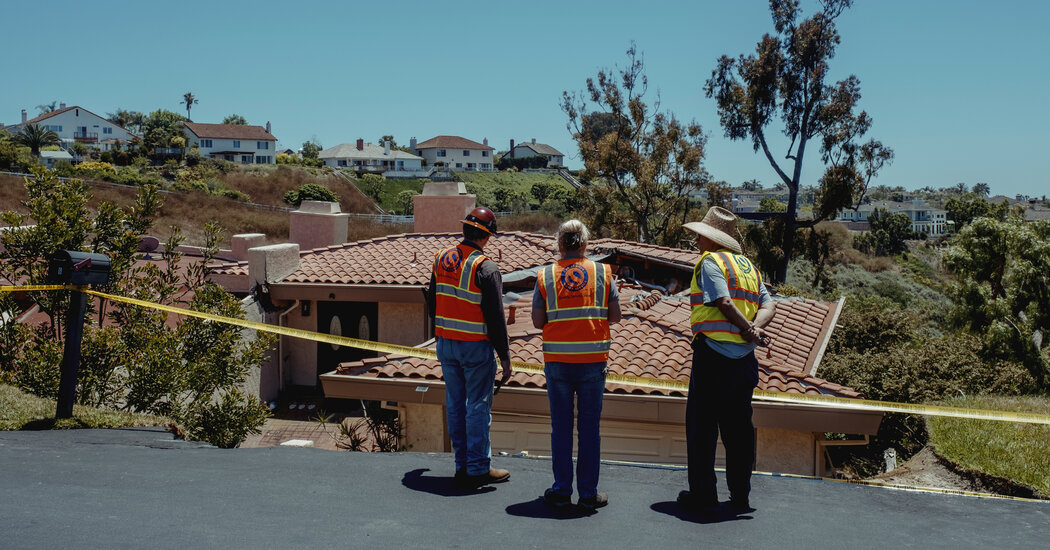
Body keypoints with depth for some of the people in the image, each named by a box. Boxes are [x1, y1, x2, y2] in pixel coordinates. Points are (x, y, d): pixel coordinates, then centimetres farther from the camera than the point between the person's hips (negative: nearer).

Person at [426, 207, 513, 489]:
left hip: (445, 344, 6)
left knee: (455, 403, 12)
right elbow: (495, 316, -15)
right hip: (476, 347, -6)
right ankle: (477, 468, 6)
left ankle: (462, 464, 20)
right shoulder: (486, 268, -16)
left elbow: (432, 302, 13)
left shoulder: (441, 259, 5)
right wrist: (504, 355, -9)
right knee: (478, 405, 1)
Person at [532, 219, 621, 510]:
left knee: (561, 426, 9)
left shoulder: (545, 276, 0)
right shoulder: (602, 272, -1)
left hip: (557, 360, 0)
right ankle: (588, 492, 12)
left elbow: (537, 321, 1)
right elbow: (615, 316, 3)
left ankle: (562, 491, 14)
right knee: (589, 427, 7)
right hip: (593, 359, 0)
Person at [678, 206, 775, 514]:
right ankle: (740, 496, 16)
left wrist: (749, 330, -6)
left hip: (712, 353, -7)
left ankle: (703, 495, 6)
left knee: (702, 425, 2)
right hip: (744, 358, 7)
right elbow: (768, 305, 7)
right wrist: (754, 329, -7)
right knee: (739, 427, 11)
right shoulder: (748, 265, 17)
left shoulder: (710, 261, -6)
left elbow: (724, 302, -17)